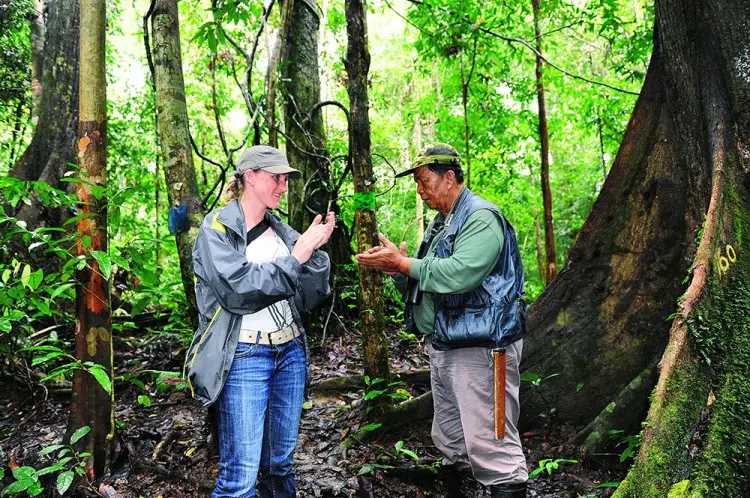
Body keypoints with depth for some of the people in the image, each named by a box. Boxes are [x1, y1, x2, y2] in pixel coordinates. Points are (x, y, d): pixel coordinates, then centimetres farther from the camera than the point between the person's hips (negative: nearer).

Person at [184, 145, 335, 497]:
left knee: (280, 463, 14)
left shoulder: (281, 230, 11)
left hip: (291, 352, 6)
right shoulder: (217, 228, -4)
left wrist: (315, 251, -8)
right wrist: (295, 257, -15)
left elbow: (308, 298, 7)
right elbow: (238, 289, -18)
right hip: (245, 357, -6)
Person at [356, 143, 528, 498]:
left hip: (479, 349, -10)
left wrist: (400, 263, -19)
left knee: (490, 447, -6)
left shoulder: (481, 218, -13)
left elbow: (458, 274, -28)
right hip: (441, 348, 10)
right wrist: (397, 268, -1)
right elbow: (426, 280, 20)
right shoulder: (440, 224, 18)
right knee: (449, 442, 18)